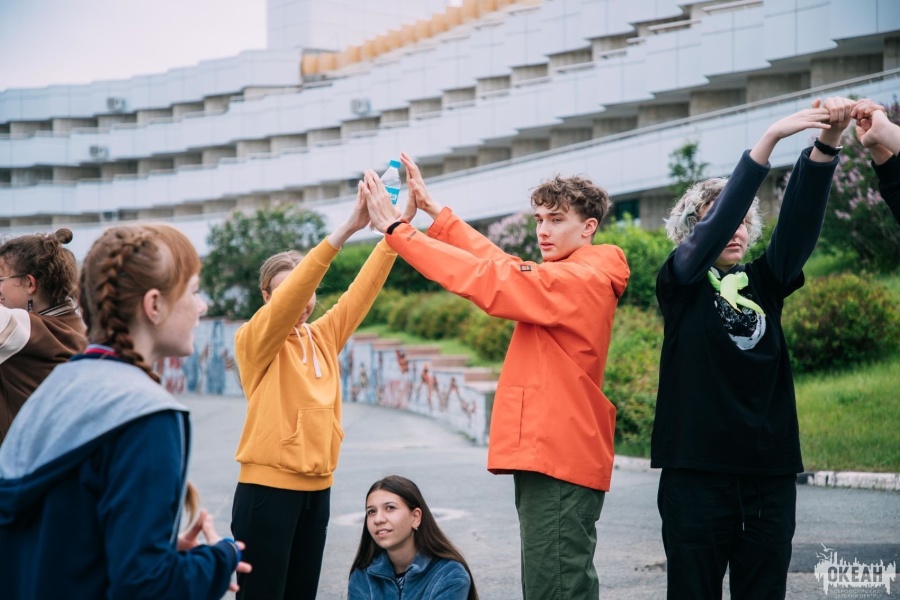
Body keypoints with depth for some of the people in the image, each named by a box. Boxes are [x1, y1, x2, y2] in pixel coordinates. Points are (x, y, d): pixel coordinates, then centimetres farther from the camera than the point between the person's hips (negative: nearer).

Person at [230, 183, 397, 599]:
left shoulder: (323, 337, 10)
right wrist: (346, 229, -32)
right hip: (267, 487, -6)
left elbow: (363, 289, 1)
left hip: (317, 488, 6)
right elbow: (288, 296, -23)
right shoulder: (254, 341, -7)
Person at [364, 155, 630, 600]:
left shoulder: (579, 280, -13)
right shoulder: (569, 279, 16)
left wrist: (396, 228, -15)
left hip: (557, 463, -10)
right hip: (557, 459, 10)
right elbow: (500, 264, 17)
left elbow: (486, 280, -18)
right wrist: (433, 210, 13)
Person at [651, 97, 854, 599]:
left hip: (770, 470, 3)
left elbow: (801, 221, -4)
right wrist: (771, 137, -22)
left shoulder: (765, 283, 11)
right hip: (696, 468, -3)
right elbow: (715, 224, -14)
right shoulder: (680, 284, 2)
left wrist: (826, 144, -21)